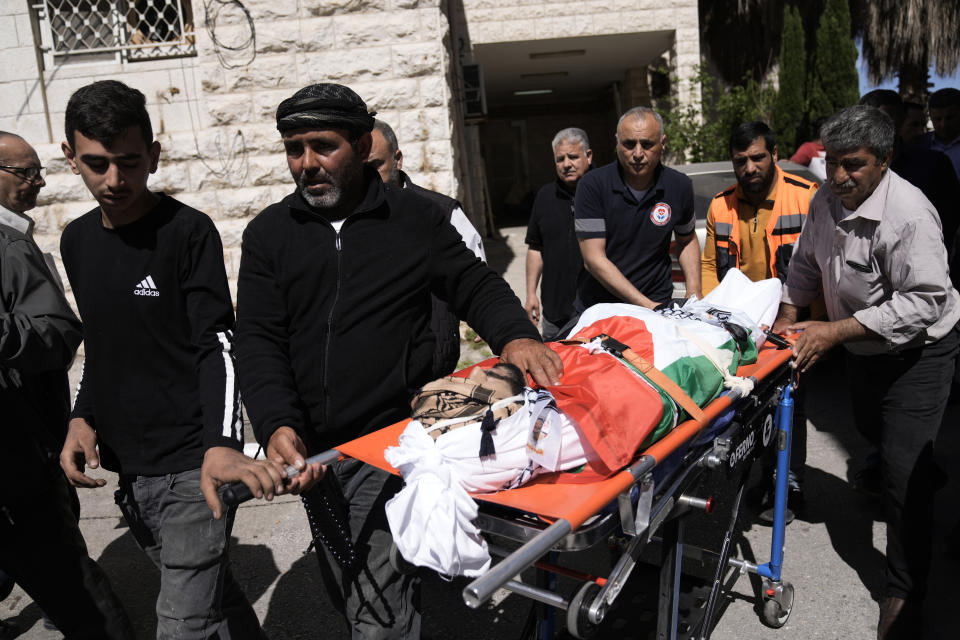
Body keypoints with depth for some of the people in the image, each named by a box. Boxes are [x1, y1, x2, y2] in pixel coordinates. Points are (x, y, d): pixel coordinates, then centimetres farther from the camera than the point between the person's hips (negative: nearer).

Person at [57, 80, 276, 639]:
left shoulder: (187, 232, -11)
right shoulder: (77, 243, 10)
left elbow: (219, 347, -17)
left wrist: (221, 443, -31)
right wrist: (84, 417, 4)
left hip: (192, 467, -6)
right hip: (128, 468, 7)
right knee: (212, 595, 20)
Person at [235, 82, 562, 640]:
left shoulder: (415, 218, 2)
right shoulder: (270, 233, 6)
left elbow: (478, 288, 5)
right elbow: (259, 341, -1)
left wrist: (516, 335, -17)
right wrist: (277, 426, -17)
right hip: (312, 453, 4)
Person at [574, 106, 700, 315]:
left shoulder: (680, 186, 1)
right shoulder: (592, 186, -11)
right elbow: (593, 259, -14)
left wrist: (694, 291, 3)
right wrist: (646, 305, -19)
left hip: (658, 306, 1)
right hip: (596, 311, -1)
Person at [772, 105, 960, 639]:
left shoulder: (908, 214, -31)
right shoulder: (828, 200, -6)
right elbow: (807, 263, 9)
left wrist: (836, 331, -34)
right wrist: (789, 315, -1)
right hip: (867, 348, 8)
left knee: (904, 470, -9)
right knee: (871, 428, 28)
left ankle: (903, 594, 5)